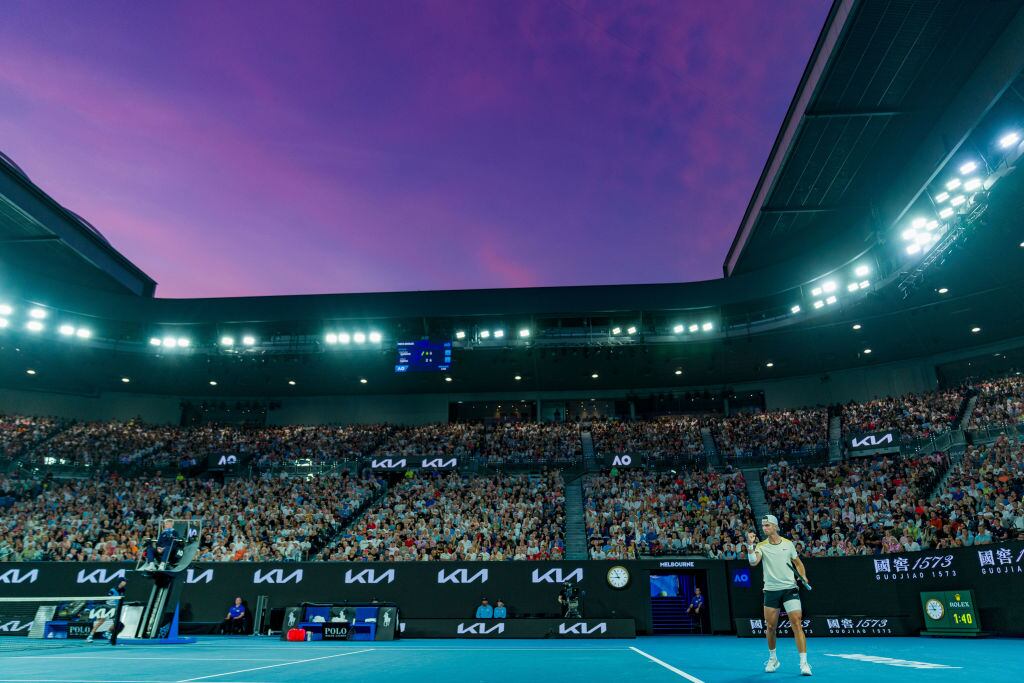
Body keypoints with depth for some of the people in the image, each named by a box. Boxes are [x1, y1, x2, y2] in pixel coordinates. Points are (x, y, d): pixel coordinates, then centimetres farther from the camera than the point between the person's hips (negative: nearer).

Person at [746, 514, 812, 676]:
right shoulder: (761, 546, -2)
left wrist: (803, 577, -2)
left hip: (790, 589, 0)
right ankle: (772, 659, 28)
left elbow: (798, 563, 15)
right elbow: (753, 562, -18)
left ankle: (803, 663, -3)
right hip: (771, 590, 0)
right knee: (770, 627, 8)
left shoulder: (788, 544, 3)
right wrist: (750, 545, -30)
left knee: (797, 623, -11)